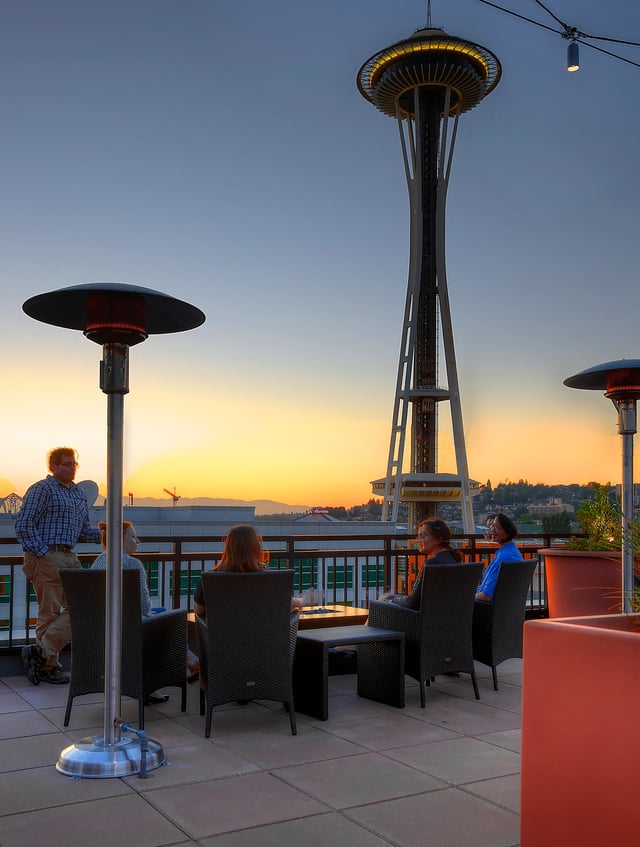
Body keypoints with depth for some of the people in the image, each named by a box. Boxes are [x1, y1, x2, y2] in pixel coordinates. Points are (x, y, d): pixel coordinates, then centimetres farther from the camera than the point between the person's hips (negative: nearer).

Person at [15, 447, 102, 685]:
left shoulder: (79, 493, 19)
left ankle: (42, 654, 10)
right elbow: (23, 526, -12)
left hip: (69, 557, 8)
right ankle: (47, 665, 6)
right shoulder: (42, 489, -6)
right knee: (50, 612, -4)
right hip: (46, 558, -8)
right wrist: (42, 552, -17)